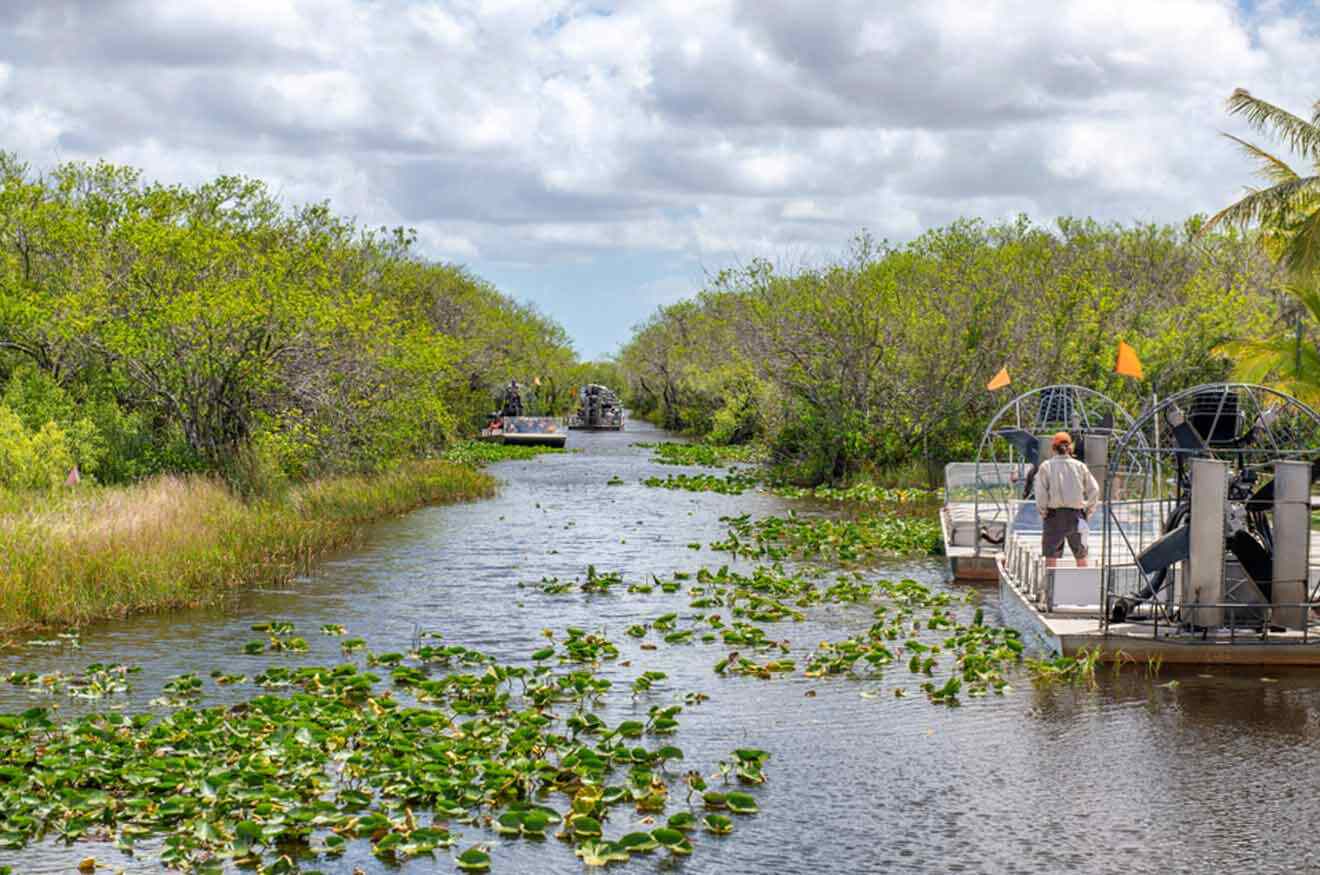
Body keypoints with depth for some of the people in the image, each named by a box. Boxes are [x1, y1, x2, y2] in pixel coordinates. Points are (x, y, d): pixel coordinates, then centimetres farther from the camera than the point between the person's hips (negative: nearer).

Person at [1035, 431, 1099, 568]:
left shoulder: (1046, 466, -3)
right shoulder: (1079, 466, 3)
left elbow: (1040, 492, -11)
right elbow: (1094, 490, 2)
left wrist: (1043, 512, 0)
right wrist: (1088, 510, 11)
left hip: (1054, 515, -2)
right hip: (1076, 515, 2)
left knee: (1051, 557, 2)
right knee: (1081, 556, 15)